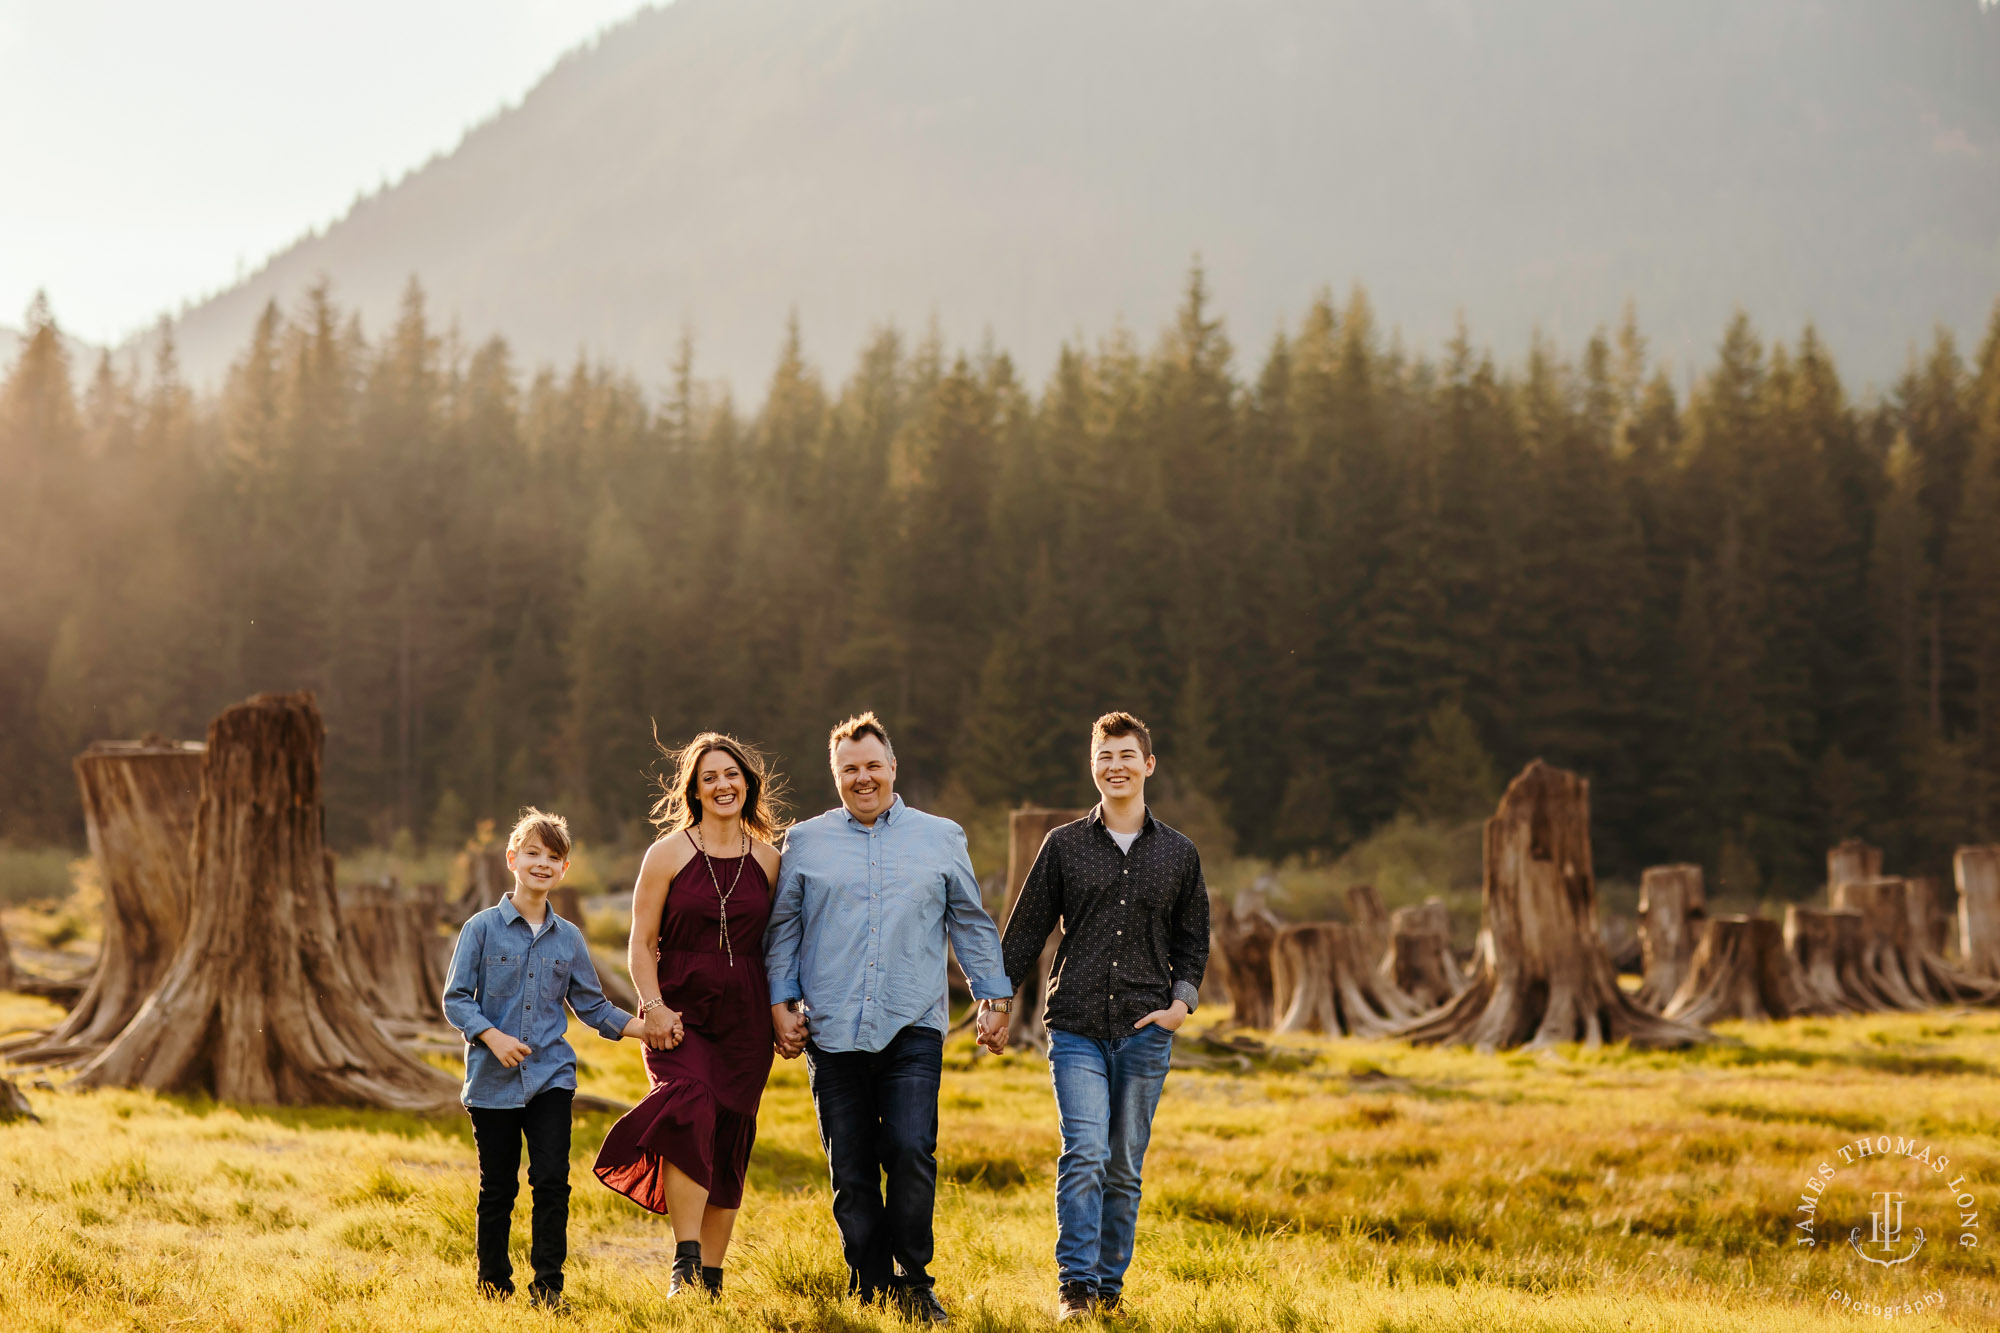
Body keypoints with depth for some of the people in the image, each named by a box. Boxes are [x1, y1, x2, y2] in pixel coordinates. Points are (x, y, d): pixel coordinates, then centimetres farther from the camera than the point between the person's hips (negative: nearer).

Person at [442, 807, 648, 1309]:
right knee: (497, 1188, 6)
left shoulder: (568, 938, 8)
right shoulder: (482, 928, -1)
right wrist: (492, 1037, -17)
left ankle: (547, 1286, 2)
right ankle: (493, 1285, 20)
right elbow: (456, 998, -2)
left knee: (552, 1181, -8)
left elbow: (592, 1005, 14)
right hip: (493, 1079, -2)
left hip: (550, 1076, 2)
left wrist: (642, 1027, 1)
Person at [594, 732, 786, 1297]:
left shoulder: (767, 860, 10)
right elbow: (641, 943, 0)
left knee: (729, 1142, 4)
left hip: (744, 1017, 3)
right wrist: (653, 1006, -13)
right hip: (681, 1009, -3)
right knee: (689, 1109, -26)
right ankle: (685, 1264, -25)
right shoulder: (669, 853, 2)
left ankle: (710, 1277, 14)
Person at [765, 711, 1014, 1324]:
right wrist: (780, 1003, 6)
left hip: (913, 1028, -1)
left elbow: (972, 925, 17)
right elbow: (782, 930, 14)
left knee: (910, 1152, -15)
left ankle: (914, 1279, 1)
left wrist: (993, 996, 12)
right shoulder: (806, 841, 11)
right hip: (832, 1032, 1)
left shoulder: (940, 838, 11)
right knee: (850, 1170, 2)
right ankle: (869, 1290, 13)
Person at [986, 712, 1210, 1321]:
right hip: (1077, 1026, -1)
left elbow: (1193, 940, 15)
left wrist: (1182, 1002, -1)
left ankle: (1110, 1283, 14)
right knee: (1084, 1155, -14)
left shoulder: (1178, 854, 10)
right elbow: (1026, 928, 10)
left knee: (1124, 1166, 5)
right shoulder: (1064, 846, 7)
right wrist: (996, 1000, 6)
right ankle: (1074, 1284, -11)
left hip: (1145, 1032, 1)